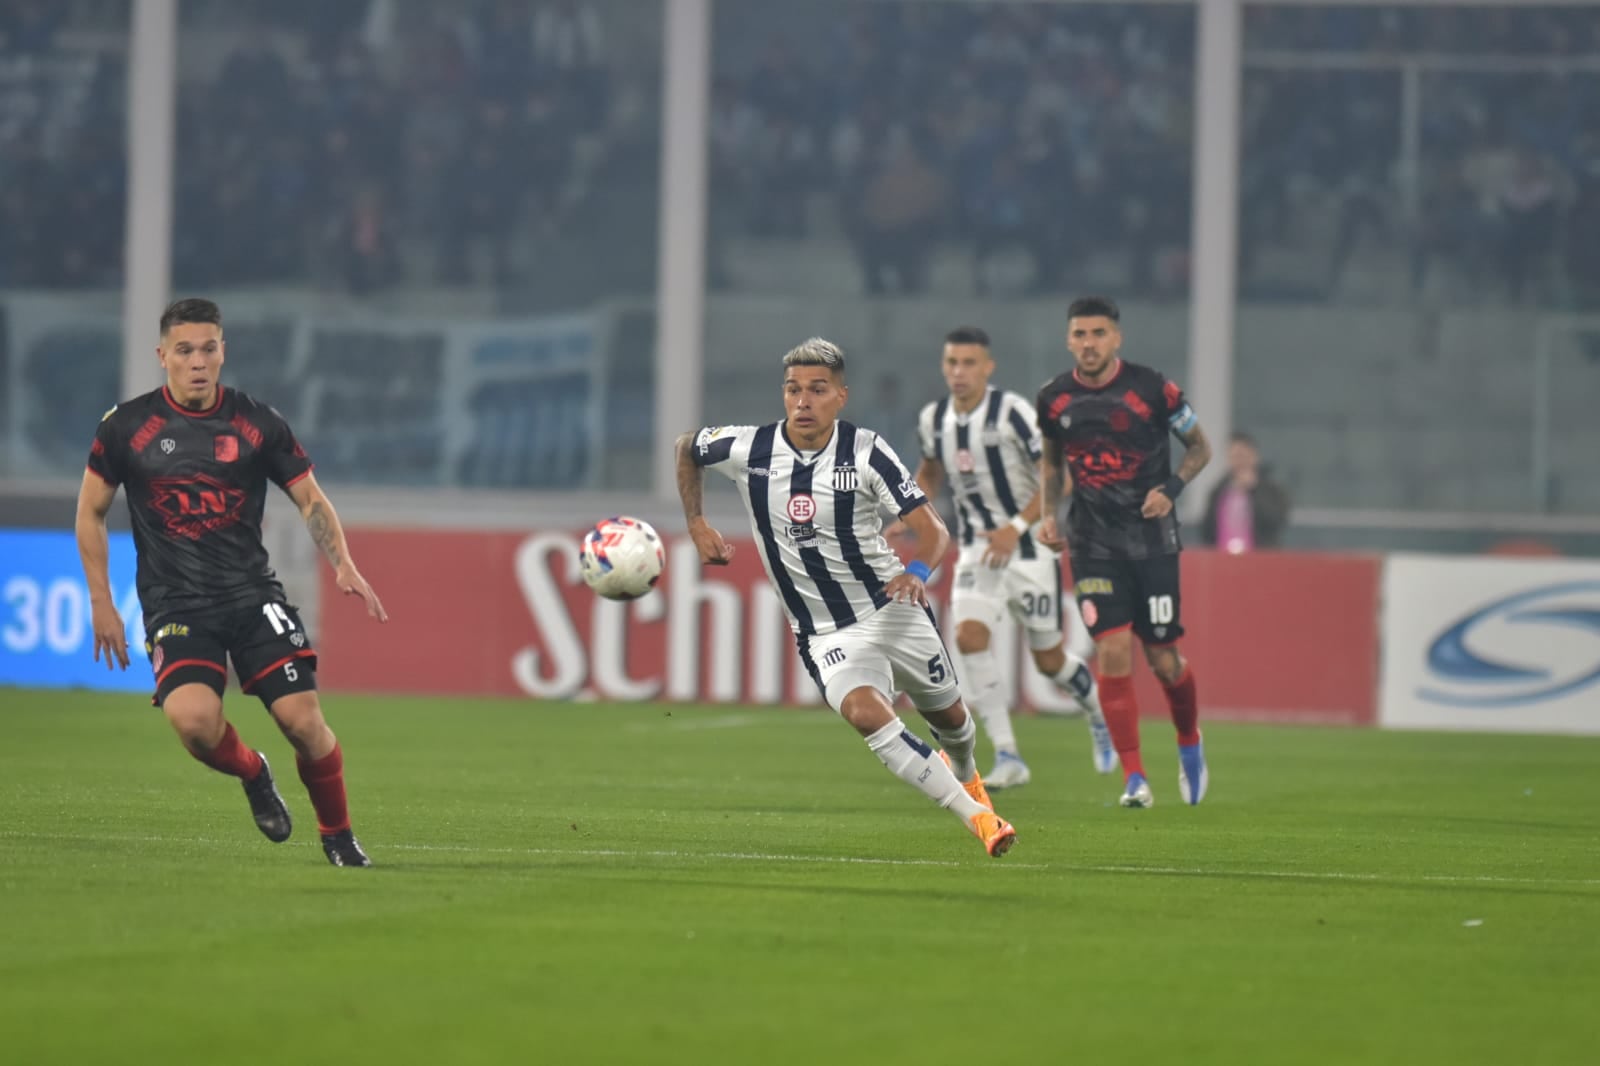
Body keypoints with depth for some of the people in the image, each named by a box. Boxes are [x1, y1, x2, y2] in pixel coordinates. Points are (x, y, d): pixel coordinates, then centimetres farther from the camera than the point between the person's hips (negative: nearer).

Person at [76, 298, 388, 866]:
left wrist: (344, 566, -8)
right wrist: (101, 603, 6)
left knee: (302, 719, -12)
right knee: (193, 718, -27)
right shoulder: (127, 426, -1)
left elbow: (311, 499, 9)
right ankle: (252, 774, 8)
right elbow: (90, 511, 10)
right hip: (174, 602, -1)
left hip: (252, 592, 1)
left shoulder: (258, 423, 1)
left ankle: (338, 837, 12)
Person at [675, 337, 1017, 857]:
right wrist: (697, 525, 7)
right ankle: (977, 817, -26)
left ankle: (963, 771, 57)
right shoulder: (747, 449, -9)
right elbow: (687, 448, 14)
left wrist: (917, 571, -36)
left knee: (947, 715, 17)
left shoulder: (866, 452, -14)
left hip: (892, 609, 0)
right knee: (866, 713, -28)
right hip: (825, 634, 0)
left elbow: (933, 529, -15)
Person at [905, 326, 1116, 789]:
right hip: (978, 548, 4)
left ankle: (1100, 715, 39)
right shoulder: (932, 419, 0)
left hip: (1030, 547, -4)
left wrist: (1017, 528, -25)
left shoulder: (1013, 413, -18)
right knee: (970, 636, -19)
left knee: (1049, 659, 6)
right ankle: (1008, 758, -15)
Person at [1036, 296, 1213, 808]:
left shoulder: (1153, 390, -9)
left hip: (1152, 539, -2)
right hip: (1094, 542, 2)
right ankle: (1134, 778, -6)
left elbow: (1199, 447, 4)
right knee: (1113, 653, -12)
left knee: (1162, 660, 1)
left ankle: (1190, 744, 32)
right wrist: (1049, 513, 5)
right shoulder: (1055, 399, 0)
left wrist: (1172, 489, -13)